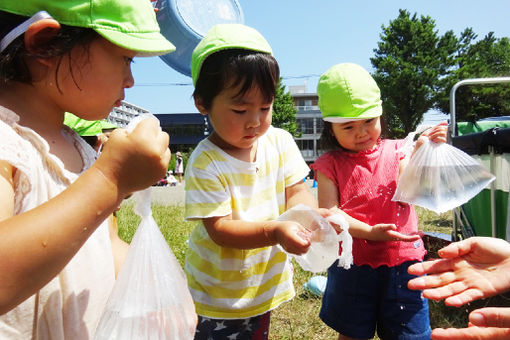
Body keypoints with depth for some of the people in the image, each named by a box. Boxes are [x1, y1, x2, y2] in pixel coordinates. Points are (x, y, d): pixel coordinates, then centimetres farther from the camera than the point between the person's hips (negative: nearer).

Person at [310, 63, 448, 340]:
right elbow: (329, 213, -10)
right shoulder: (329, 165, -2)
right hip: (352, 265, 0)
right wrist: (370, 231, -24)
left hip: (402, 261, 1)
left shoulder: (395, 152, 2)